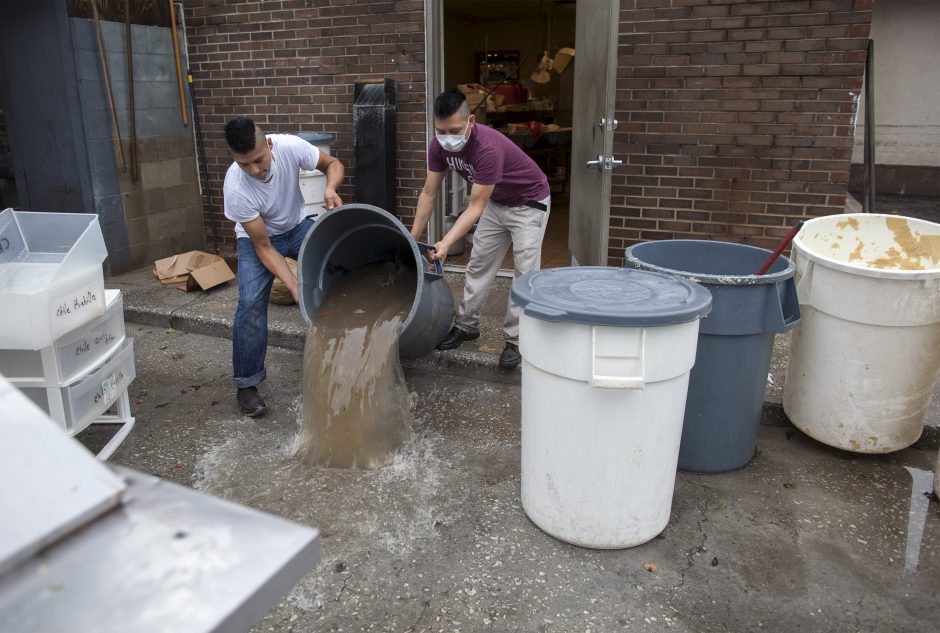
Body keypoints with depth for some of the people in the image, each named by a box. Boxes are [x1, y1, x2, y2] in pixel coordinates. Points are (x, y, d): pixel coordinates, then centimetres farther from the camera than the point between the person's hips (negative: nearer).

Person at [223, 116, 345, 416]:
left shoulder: (290, 146, -31)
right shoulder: (236, 188, -35)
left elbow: (332, 164, -12)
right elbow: (263, 247, -28)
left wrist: (330, 188, -36)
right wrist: (295, 287, -37)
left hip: (297, 224, 3)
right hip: (257, 237, -3)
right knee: (251, 302, -20)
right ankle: (246, 383, -2)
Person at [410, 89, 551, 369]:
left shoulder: (488, 148, -37)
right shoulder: (439, 146, -17)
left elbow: (475, 207, -33)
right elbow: (428, 194, -9)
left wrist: (446, 244, -41)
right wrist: (412, 239, -11)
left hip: (529, 202, -7)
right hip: (496, 202, 7)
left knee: (525, 273, -8)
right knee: (478, 265, 11)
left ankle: (516, 340, 0)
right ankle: (466, 325, 24)